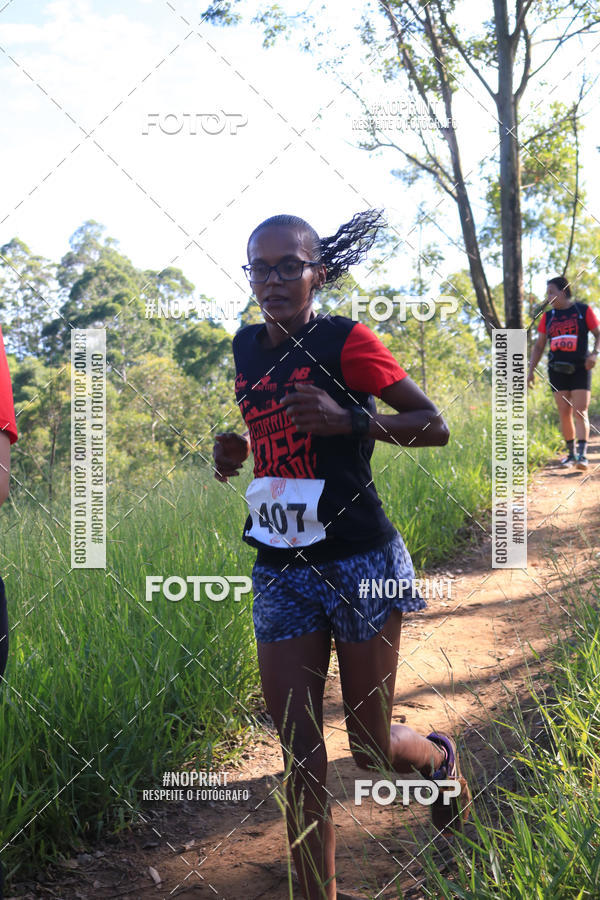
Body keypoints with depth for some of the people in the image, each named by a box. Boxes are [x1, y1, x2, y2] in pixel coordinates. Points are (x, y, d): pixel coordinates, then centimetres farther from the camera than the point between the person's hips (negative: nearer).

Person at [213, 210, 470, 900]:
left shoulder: (345, 340, -8)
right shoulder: (247, 348, 9)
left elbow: (434, 425, -8)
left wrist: (350, 419, -23)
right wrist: (234, 453, 5)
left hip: (359, 563, -4)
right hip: (280, 570, 5)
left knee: (370, 747, 8)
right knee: (298, 752, 3)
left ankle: (442, 759, 42)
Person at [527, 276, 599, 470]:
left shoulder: (584, 310, 1)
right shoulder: (548, 316, 10)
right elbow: (539, 346, 15)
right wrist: (531, 371, 8)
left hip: (580, 369, -3)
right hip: (557, 370, 3)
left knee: (580, 413, -10)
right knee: (564, 414, 2)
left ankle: (582, 455, -16)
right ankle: (571, 454, 12)